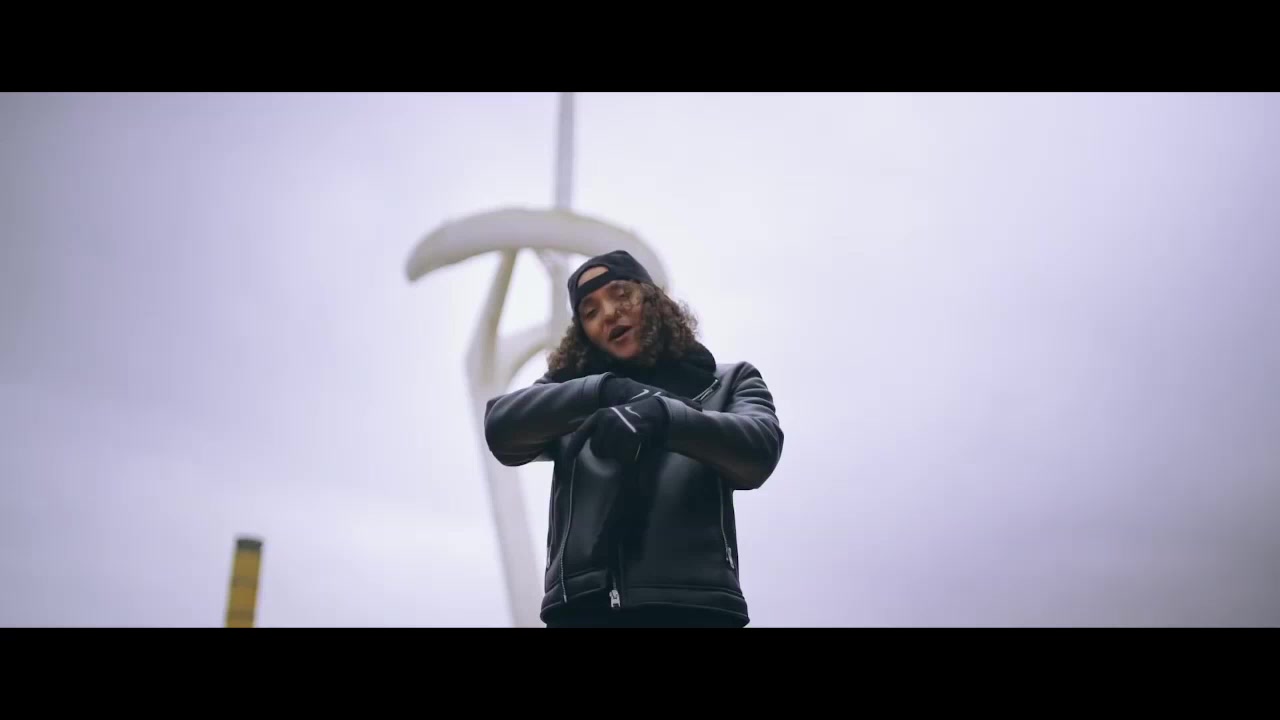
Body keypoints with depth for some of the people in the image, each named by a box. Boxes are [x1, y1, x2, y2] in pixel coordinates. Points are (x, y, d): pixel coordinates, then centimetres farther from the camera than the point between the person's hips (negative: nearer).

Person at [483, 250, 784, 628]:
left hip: (692, 604, -1)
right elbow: (501, 428, 6)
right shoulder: (571, 386, 25)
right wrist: (603, 390, -9)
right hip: (582, 606, 2)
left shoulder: (727, 381, 20)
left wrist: (660, 415, -19)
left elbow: (759, 450, -1)